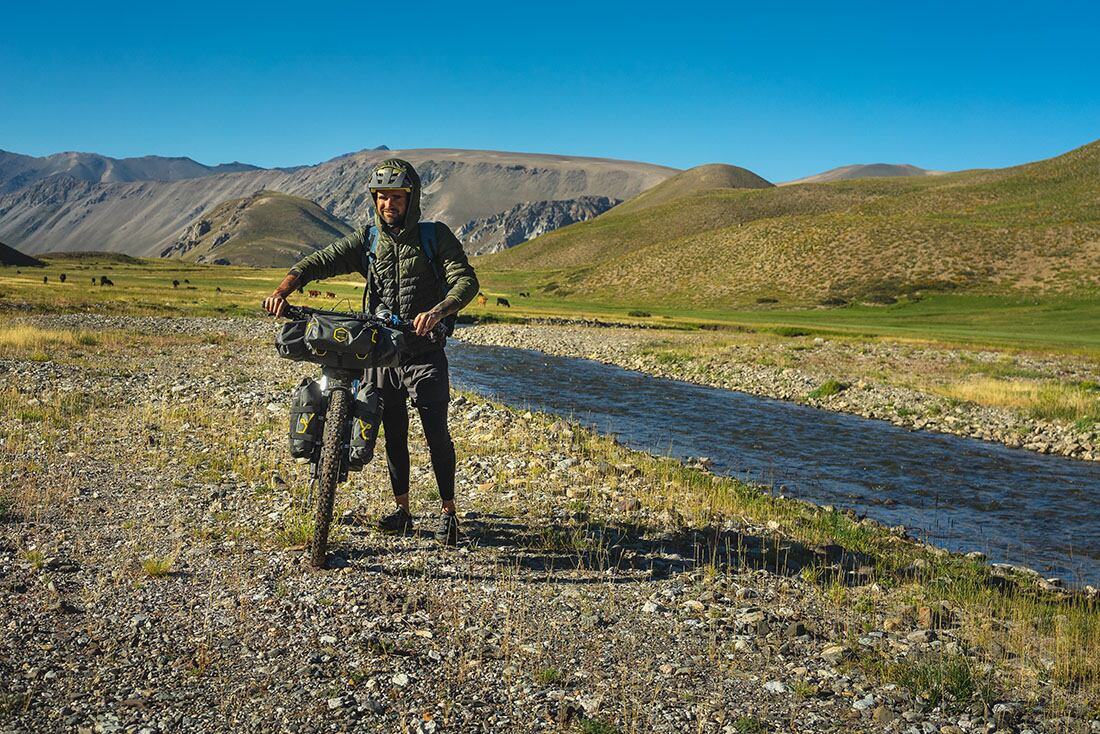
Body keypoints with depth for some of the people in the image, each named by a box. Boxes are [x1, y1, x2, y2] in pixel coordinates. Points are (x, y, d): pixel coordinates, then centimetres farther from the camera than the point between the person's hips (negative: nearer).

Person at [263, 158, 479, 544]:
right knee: (393, 434, 10)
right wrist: (283, 289, -24)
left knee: (436, 433, -5)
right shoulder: (367, 240, 6)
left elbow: (466, 280, -15)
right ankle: (402, 510, 24)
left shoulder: (436, 236, -4)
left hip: (424, 351, -3)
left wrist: (438, 311, -35)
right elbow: (319, 261, -4)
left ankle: (448, 511, 10)